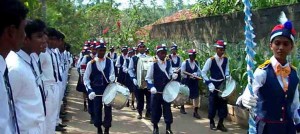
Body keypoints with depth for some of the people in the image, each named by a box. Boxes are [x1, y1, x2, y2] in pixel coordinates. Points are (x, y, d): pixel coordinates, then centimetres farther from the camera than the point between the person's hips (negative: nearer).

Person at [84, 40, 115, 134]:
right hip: (96, 91, -1)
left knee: (108, 110, 2)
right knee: (97, 111, 6)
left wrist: (112, 78, -21)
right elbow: (86, 78, -3)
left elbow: (112, 75, 4)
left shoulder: (110, 62, 2)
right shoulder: (91, 63, -4)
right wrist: (90, 90, -15)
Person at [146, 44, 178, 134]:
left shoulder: (169, 63, 4)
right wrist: (152, 87, -21)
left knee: (167, 109, 3)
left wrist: (173, 76, -8)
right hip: (156, 91, -3)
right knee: (156, 109, 7)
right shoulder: (153, 64, -9)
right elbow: (148, 78, -6)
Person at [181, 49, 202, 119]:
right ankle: (182, 107, 40)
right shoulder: (185, 63, -11)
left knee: (196, 96, -3)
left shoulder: (197, 63, 3)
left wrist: (195, 74, -18)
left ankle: (195, 112, 4)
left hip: (194, 82, 3)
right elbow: (182, 73, -13)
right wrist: (189, 76, -24)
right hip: (186, 82, -3)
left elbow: (199, 72, 2)